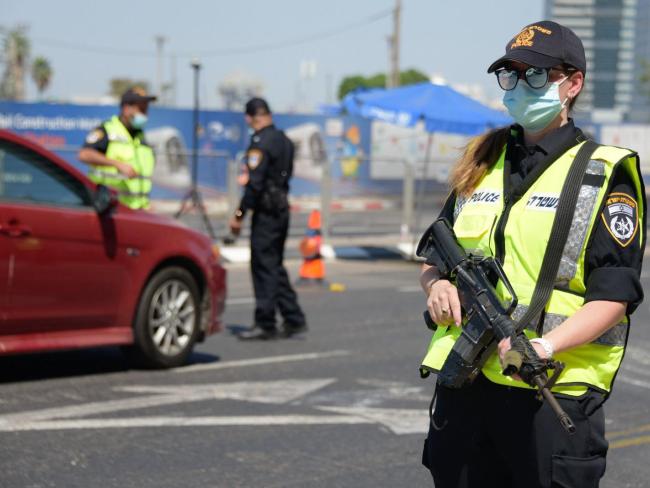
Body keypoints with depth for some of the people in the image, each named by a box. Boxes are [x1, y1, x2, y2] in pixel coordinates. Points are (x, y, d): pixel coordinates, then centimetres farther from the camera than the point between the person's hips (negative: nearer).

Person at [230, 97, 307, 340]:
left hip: (266, 210, -9)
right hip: (282, 208, 9)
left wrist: (239, 214, -18)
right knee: (274, 266, 16)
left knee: (263, 266, -4)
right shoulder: (284, 140, 13)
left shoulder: (260, 142, -14)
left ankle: (265, 324, -1)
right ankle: (294, 319, 17)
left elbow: (255, 183, -20)